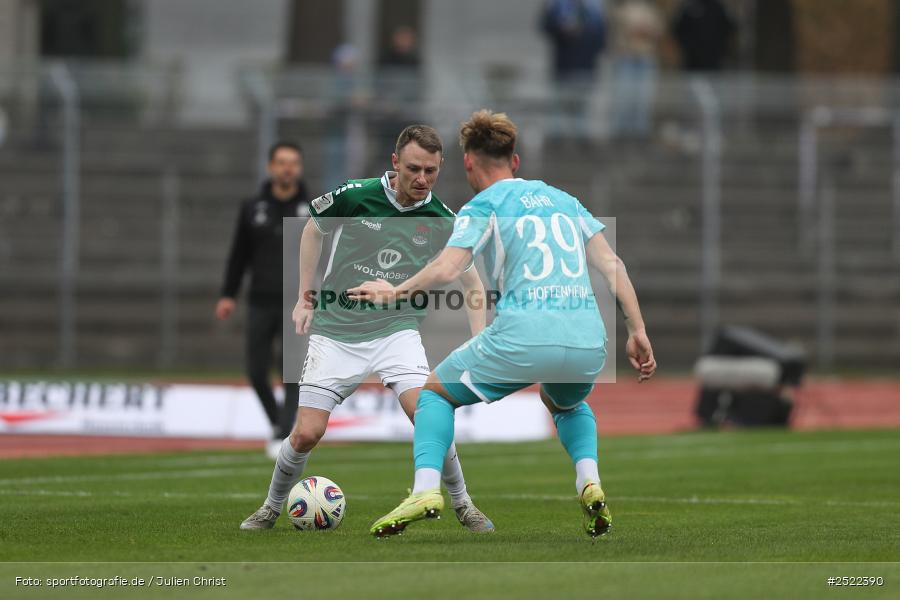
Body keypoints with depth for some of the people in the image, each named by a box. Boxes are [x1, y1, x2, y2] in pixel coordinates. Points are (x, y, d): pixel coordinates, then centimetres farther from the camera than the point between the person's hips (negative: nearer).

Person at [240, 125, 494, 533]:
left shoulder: (442, 222, -7)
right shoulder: (354, 197, -11)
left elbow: (471, 281, 7)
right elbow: (313, 230, 10)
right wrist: (304, 297, 10)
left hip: (396, 331, 0)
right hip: (336, 332, 0)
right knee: (307, 434, -6)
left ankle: (461, 503, -1)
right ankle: (272, 507, 21)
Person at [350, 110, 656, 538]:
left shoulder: (484, 205, 8)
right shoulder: (563, 199, 23)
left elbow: (446, 269, -8)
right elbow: (612, 266, 15)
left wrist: (395, 291, 7)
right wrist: (637, 333, 16)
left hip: (524, 333, -5)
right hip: (588, 340, 5)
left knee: (435, 392, 19)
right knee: (566, 404, 38)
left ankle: (425, 489, -4)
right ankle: (589, 481, 10)